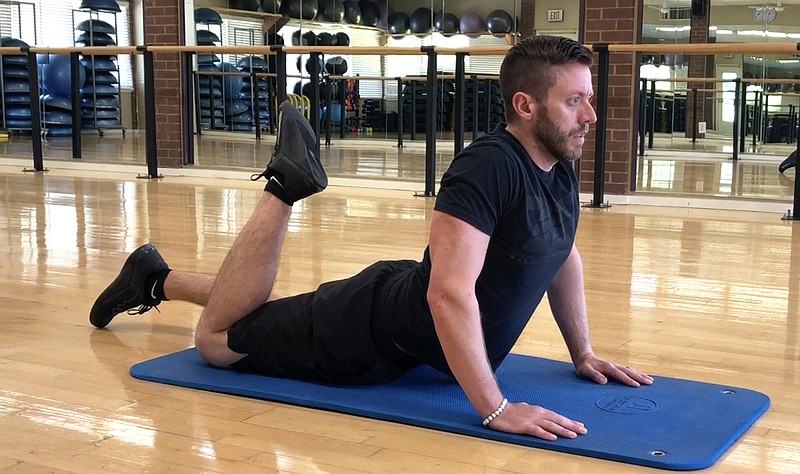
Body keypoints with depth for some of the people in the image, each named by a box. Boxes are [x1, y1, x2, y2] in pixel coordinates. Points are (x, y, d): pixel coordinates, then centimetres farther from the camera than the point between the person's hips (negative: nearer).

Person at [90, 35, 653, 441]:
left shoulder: (560, 170, -3)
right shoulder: (488, 168, -32)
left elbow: (563, 259, 14)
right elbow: (449, 293, -40)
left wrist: (583, 354, 13)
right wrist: (495, 409, -39)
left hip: (411, 321, 8)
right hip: (380, 329, -8)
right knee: (217, 337, 3)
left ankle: (159, 281, 44)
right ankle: (285, 188, 13)